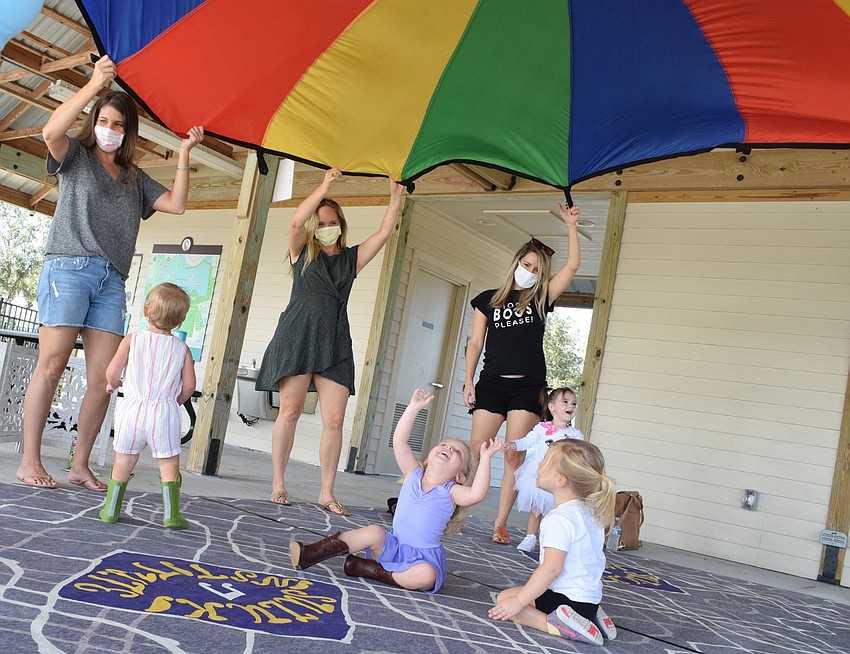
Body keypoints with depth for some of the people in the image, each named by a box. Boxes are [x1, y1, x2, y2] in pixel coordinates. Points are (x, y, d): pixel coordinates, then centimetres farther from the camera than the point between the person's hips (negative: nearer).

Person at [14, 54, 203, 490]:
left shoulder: (135, 178, 24)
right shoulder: (76, 156, 12)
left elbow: (176, 204, 11)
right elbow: (51, 132, -11)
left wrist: (184, 154, 7)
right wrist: (94, 85, -12)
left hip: (112, 280, 4)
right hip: (69, 267, -4)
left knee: (103, 378, -3)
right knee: (51, 364, -11)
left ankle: (80, 465, 6)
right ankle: (29, 462, -4)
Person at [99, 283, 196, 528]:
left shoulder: (132, 340, 2)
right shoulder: (182, 348, 3)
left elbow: (112, 373, -2)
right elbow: (189, 386, 0)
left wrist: (112, 385, 20)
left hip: (132, 408, 1)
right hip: (164, 411, -1)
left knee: (124, 461, 14)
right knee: (169, 463, 6)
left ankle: (110, 509, 23)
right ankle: (171, 514, 1)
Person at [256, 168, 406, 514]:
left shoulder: (352, 258, 16)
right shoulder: (302, 252, 9)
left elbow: (384, 233, 10)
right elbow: (296, 221, -10)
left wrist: (396, 198, 3)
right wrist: (325, 186, -11)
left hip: (335, 343, 3)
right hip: (297, 337, -2)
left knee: (334, 420, -3)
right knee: (289, 411, -2)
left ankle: (326, 493, 4)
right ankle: (278, 484, 9)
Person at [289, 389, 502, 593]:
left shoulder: (451, 493, -3)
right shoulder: (413, 475, 6)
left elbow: (476, 493, -25)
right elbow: (399, 441, -6)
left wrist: (485, 459, -27)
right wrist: (414, 408, -12)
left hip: (425, 556, -3)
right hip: (395, 546, 3)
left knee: (426, 576, -33)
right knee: (374, 532, -24)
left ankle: (370, 569, -21)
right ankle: (310, 554, -21)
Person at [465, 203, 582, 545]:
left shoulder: (540, 299, 11)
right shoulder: (488, 299, 11)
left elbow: (572, 265, 3)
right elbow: (475, 343, 9)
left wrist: (570, 225, 2)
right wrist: (468, 381, 2)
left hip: (526, 388, 0)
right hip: (491, 384, 0)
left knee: (513, 456, -2)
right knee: (475, 451, -4)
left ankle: (500, 524, 2)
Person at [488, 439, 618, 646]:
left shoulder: (559, 519, -21)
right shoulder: (589, 512, 9)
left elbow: (551, 567, -27)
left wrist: (519, 601, -23)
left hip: (568, 598, -9)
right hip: (590, 598, 9)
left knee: (504, 599, -6)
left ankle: (556, 625, -20)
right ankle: (589, 618, 12)